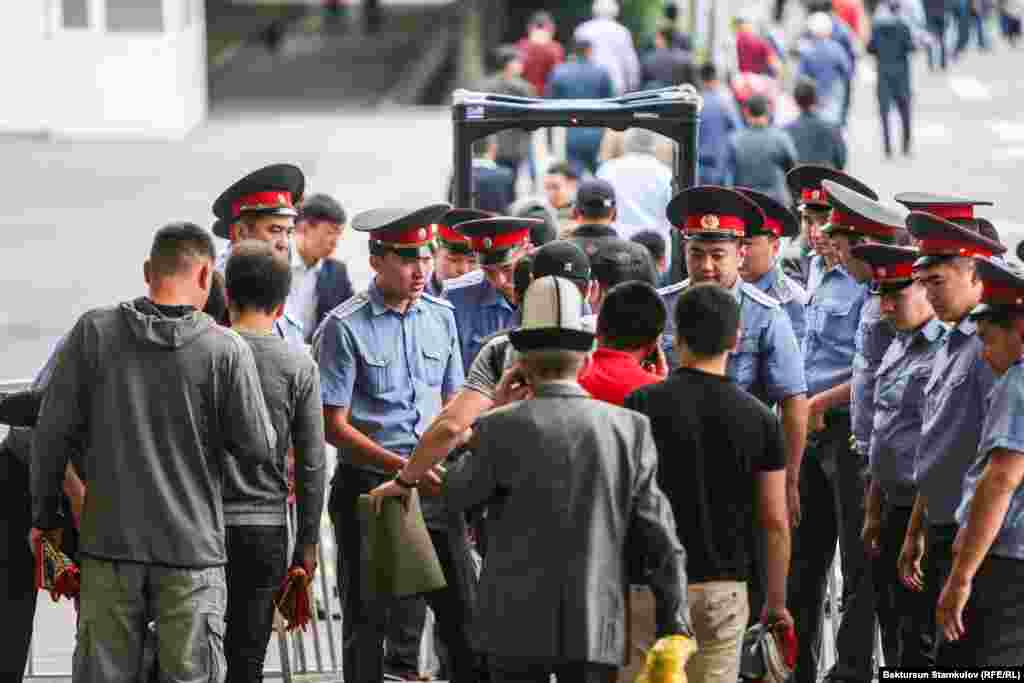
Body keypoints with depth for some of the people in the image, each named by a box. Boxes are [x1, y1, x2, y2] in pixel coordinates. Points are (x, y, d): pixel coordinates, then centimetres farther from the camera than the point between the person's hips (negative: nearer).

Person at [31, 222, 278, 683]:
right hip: (192, 544, -2)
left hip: (109, 541, 2)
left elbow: (53, 433, -1)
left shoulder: (94, 331, -3)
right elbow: (259, 449, -6)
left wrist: (45, 515, 10)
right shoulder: (226, 349, -8)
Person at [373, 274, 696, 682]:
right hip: (596, 629, 1)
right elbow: (661, 540, -2)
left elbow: (455, 494, 9)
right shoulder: (631, 430, -3)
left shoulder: (502, 429, -9)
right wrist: (676, 628, 4)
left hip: (518, 628, -1)